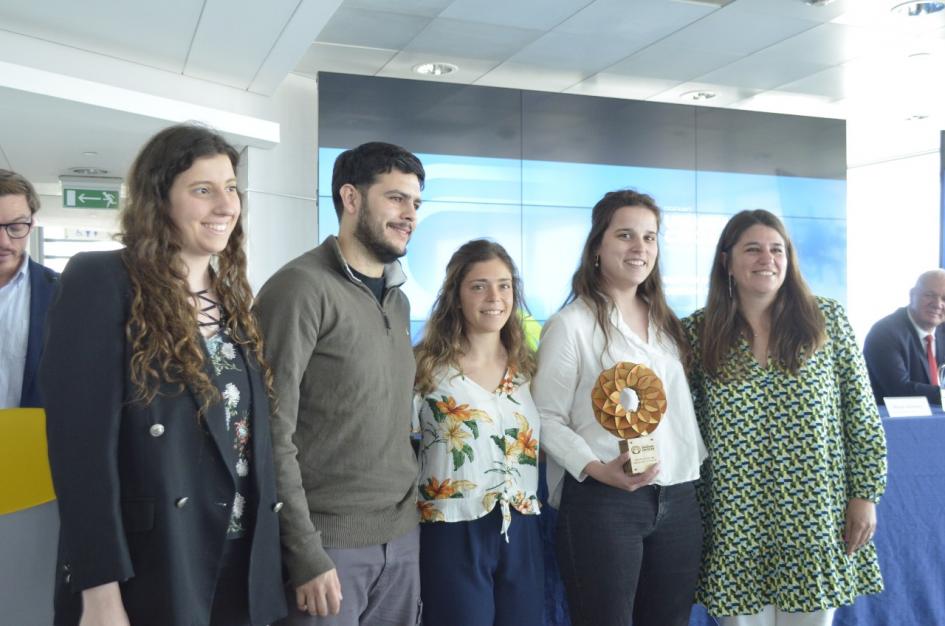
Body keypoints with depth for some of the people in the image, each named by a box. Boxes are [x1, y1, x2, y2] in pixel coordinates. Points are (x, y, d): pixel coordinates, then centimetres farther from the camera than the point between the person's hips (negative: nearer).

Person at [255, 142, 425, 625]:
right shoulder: (302, 288, -12)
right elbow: (274, 435, -15)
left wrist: (410, 515, 10)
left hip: (403, 536, 7)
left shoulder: (398, 300, 12)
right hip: (330, 541, -7)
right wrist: (305, 554, -16)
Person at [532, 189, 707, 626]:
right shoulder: (570, 324, -6)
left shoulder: (667, 323, 15)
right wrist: (596, 468, -20)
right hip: (603, 501, -6)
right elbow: (547, 416, -9)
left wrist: (699, 464, 11)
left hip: (678, 499, 6)